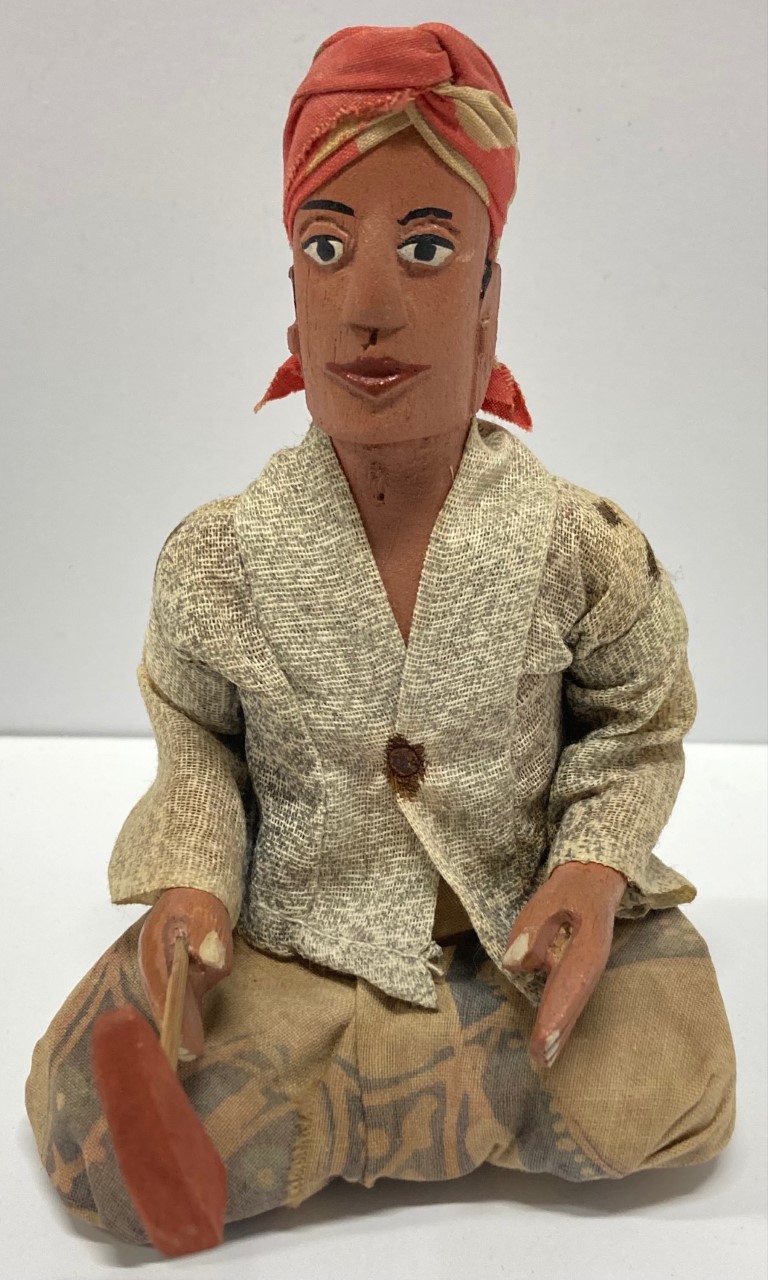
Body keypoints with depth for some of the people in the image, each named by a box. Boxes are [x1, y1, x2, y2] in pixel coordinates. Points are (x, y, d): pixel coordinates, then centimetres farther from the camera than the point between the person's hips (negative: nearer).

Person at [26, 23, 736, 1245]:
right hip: (289, 925, 0)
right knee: (106, 1144, -19)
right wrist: (190, 879, -13)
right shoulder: (215, 559, -12)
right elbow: (199, 741, 5)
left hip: (518, 916, 1)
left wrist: (593, 865, -16)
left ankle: (326, 1086, -4)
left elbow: (637, 730, 2)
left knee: (654, 1100, -24)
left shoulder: (583, 549, -14)